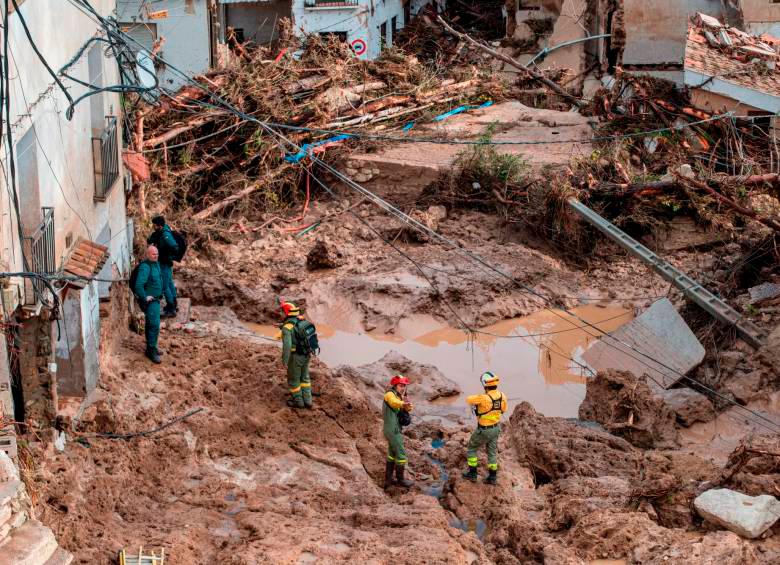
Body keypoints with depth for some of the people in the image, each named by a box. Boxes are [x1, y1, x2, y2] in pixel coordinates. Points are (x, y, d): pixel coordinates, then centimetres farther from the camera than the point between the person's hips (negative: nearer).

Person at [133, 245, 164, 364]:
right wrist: (145, 298, -23)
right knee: (154, 325, -11)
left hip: (155, 299, 10)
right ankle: (152, 351, -5)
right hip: (149, 300, -10)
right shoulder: (145, 267, -23)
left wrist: (159, 294, 20)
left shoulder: (156, 263, 7)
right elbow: (138, 285, -32)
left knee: (150, 324, 19)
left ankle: (151, 347, 30)